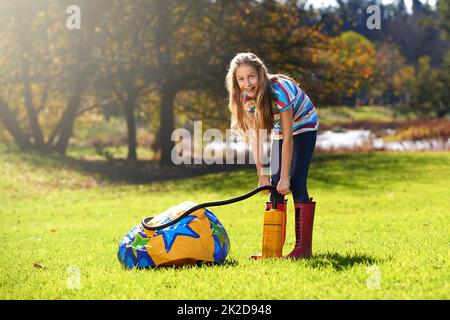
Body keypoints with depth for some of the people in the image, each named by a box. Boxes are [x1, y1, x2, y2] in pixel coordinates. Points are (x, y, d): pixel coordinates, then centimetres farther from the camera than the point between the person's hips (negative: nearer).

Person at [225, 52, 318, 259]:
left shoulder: (279, 91, -36)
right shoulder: (246, 98, -18)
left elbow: (288, 137, -32)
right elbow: (255, 136, -15)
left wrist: (285, 178, -30)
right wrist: (261, 174, -19)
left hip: (303, 127, -5)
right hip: (280, 130, 5)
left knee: (296, 183, -15)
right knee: (275, 185, -1)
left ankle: (304, 247, -13)